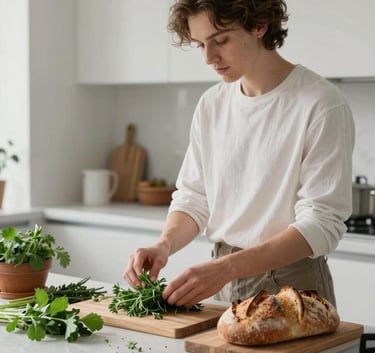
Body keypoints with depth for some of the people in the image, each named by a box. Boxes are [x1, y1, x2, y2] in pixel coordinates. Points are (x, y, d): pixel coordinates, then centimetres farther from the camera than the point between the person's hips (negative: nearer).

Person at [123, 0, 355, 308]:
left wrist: (226, 267, -29)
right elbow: (193, 197, 7)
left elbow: (321, 224, -20)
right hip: (224, 286, 5)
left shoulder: (321, 104, -16)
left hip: (292, 285, -5)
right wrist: (165, 244, -15)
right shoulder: (211, 105, 3)